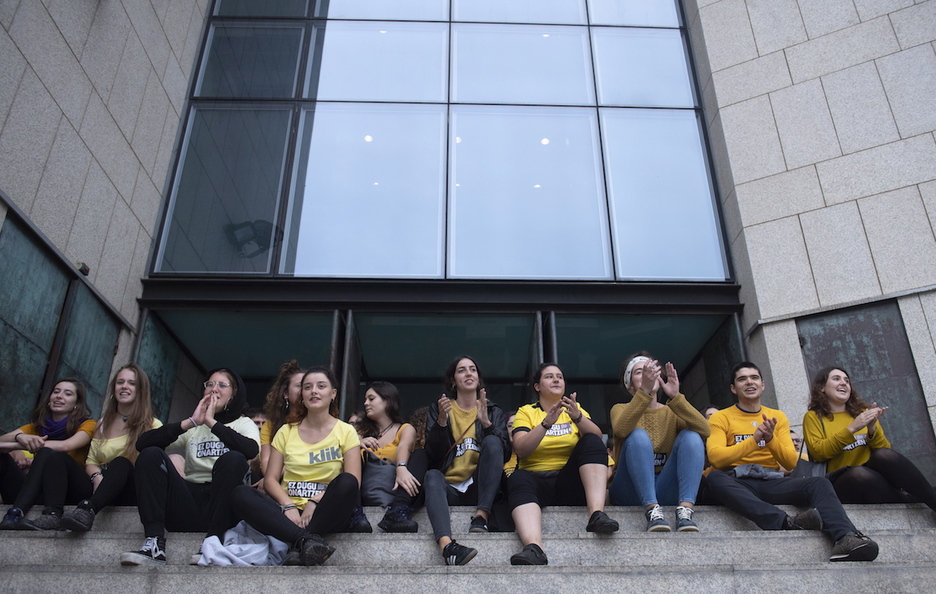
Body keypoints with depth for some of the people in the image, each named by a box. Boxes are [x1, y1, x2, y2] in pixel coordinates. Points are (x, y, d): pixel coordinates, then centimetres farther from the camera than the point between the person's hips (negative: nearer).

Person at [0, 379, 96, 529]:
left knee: (48, 453, -27)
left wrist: (14, 445, -18)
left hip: (71, 491, -4)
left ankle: (16, 513, -43)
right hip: (35, 491, 4)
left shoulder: (86, 425, 4)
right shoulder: (37, 425, 17)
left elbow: (66, 445, -17)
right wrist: (19, 437, -22)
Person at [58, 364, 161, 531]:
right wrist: (97, 477, -12)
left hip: (133, 494, -4)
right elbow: (91, 460, 12)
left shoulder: (153, 426, 8)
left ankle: (88, 509, -52)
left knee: (121, 463, -34)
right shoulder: (104, 423, 20)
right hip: (102, 488, 4)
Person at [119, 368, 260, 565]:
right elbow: (142, 443, 1)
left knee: (232, 459, -29)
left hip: (222, 506, -3)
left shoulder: (243, 424, 12)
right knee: (150, 455, -14)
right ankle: (154, 545, -26)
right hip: (190, 504, 3)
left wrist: (212, 422, -10)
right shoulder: (192, 429, 20)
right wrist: (190, 422, -8)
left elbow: (251, 450, -15)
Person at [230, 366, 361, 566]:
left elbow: (353, 482, -4)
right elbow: (270, 479, 6)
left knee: (347, 482, -31)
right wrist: (288, 505, -13)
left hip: (323, 514, -2)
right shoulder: (286, 431, 14)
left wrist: (316, 501, -18)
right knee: (240, 494, -24)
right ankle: (307, 540, -41)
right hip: (289, 512, 3)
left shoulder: (346, 431, 6)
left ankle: (298, 546, -34)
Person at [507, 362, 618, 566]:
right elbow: (520, 450, -8)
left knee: (592, 442, -20)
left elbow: (597, 436, -3)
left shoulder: (575, 408, 17)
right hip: (537, 479, -2)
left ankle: (596, 514, -35)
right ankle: (533, 548, -55)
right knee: (518, 479, -34)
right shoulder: (526, 412, 11)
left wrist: (578, 417, -22)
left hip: (570, 483, 2)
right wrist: (546, 423, -21)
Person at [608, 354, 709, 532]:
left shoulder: (672, 412, 14)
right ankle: (652, 511, -41)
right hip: (631, 491, -2)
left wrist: (675, 397, -21)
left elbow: (704, 430, -9)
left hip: (666, 491, 2)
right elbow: (621, 430, -20)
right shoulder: (620, 409, 8)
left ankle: (685, 510, -35)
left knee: (691, 436, -18)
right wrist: (644, 392, -31)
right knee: (638, 435, -26)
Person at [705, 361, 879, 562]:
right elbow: (716, 458, -10)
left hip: (771, 482, 4)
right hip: (737, 483, -3)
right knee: (715, 478, -37)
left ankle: (846, 538, -45)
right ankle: (786, 523, -51)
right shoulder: (720, 418, 8)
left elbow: (791, 462, 8)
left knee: (819, 483, -22)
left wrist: (770, 439, -11)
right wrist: (754, 440, -19)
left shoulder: (778, 417, 18)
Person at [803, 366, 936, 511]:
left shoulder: (863, 411, 16)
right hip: (841, 483, -3)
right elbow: (817, 452, -9)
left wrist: (872, 428, -8)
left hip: (876, 476, 3)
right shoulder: (813, 417, 7)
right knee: (859, 473, -36)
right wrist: (851, 429, -15)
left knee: (884, 455, -28)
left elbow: (885, 450, 11)